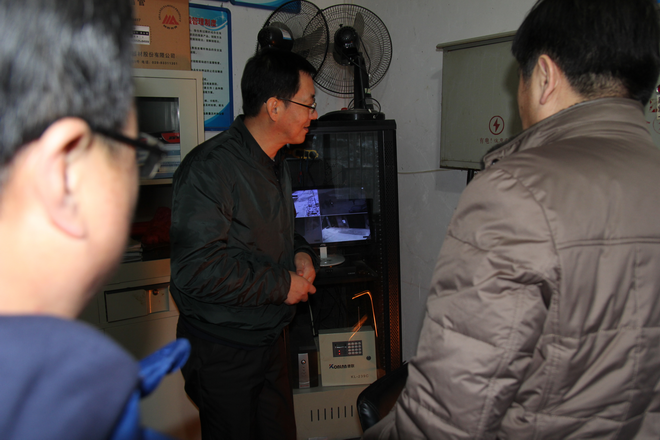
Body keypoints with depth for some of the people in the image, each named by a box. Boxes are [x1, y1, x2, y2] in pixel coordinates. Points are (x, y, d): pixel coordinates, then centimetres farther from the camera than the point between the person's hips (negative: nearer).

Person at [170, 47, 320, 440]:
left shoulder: (276, 165, 10)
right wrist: (282, 284, -20)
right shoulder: (210, 167, -22)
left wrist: (301, 254, 0)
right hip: (221, 352, -8)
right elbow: (197, 269, -28)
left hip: (270, 341, 8)